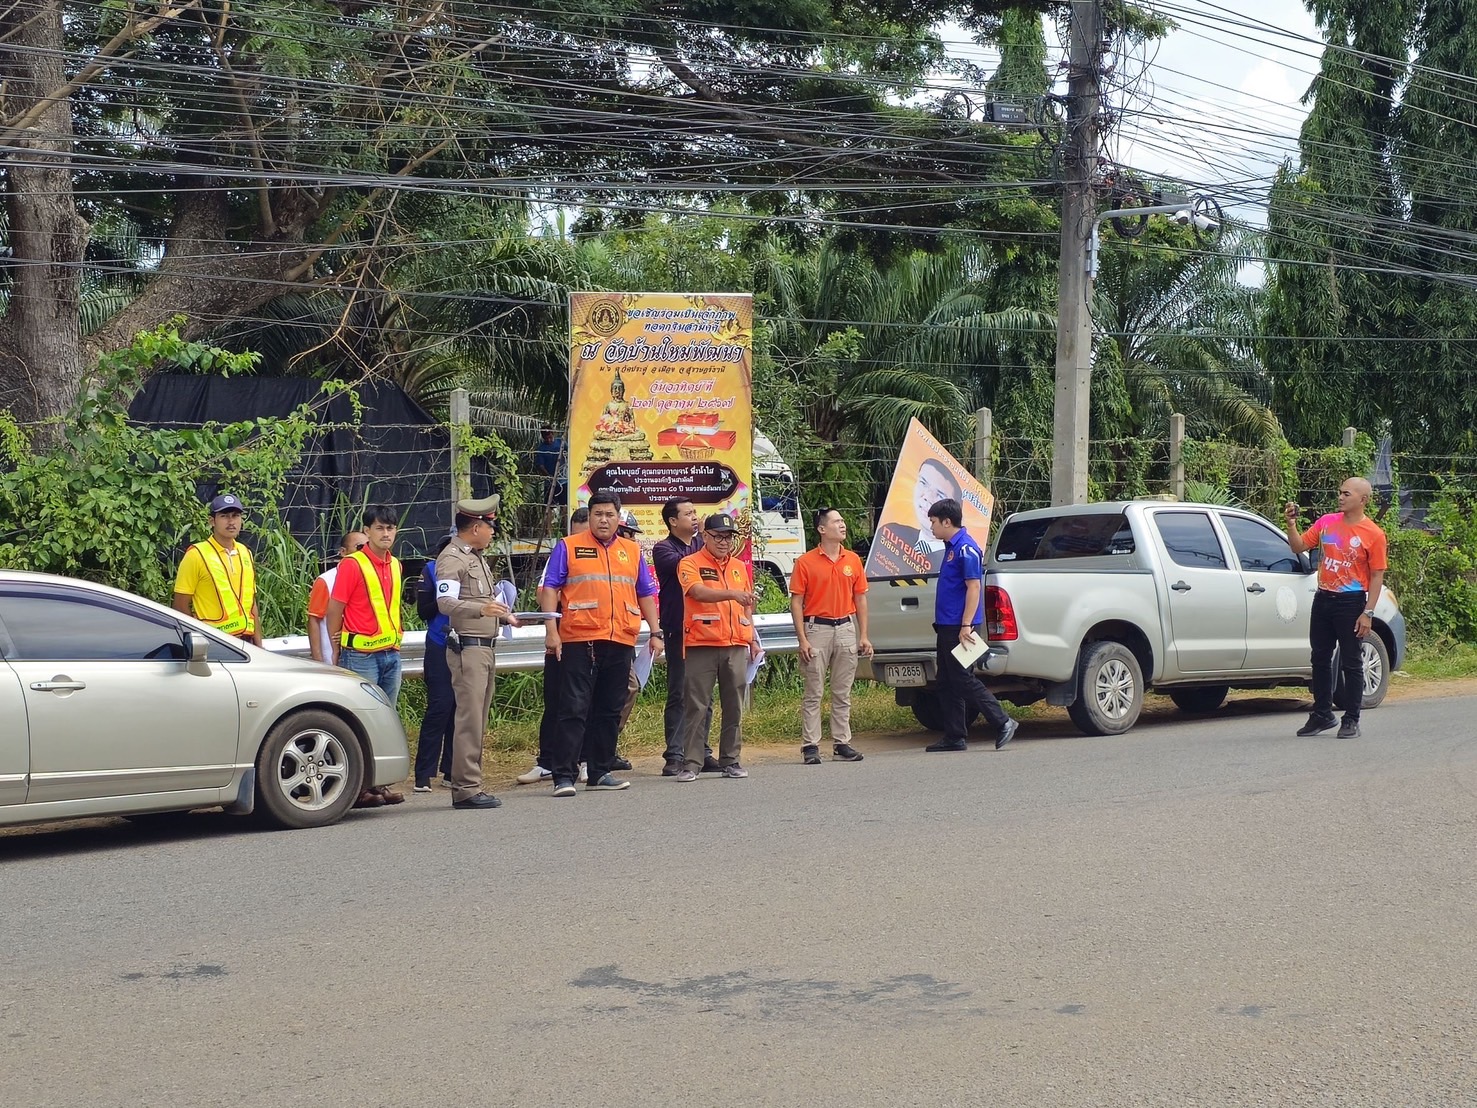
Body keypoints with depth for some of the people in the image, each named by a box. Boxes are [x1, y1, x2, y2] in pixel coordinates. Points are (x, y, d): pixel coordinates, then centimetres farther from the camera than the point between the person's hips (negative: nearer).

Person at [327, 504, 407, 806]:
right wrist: (337, 653, -6)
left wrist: (394, 641, 17)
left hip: (391, 654, 7)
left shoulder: (395, 565, 12)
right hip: (361, 656, -7)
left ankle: (378, 784, 17)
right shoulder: (352, 565, -9)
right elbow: (334, 611, -8)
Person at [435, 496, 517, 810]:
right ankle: (466, 789, -11)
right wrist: (481, 609, -36)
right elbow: (445, 602, -23)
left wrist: (506, 614, 30)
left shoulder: (477, 558, 21)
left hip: (486, 647, 10)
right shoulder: (451, 559, -11)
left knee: (478, 721, 10)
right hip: (467, 647, -10)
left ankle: (468, 786, 14)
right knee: (469, 719, -12)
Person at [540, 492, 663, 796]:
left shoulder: (632, 551, 16)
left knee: (609, 711, 9)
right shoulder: (568, 547, 4)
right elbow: (550, 588, 0)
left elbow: (646, 594, 20)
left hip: (621, 643, 4)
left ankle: (600, 772, 18)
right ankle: (563, 776, -7)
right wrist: (551, 629, -10)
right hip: (579, 641, -4)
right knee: (574, 710, -7)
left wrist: (655, 632, 12)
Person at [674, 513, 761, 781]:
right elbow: (698, 592, -20)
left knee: (734, 707, 6)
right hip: (701, 646, -5)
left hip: (736, 646, 5)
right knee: (696, 706, -4)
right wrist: (731, 593, -33)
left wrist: (752, 639, 18)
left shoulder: (740, 566, 17)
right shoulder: (691, 564, -1)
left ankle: (731, 761, 14)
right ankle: (691, 763, -1)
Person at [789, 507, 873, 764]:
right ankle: (810, 746, 1)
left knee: (842, 692, 9)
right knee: (813, 692, -1)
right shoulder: (805, 562, -3)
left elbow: (860, 599, 12)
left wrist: (863, 635, 6)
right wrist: (802, 639, -11)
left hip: (846, 629, 4)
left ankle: (842, 743, 14)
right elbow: (796, 602, -4)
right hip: (817, 629, -4)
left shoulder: (853, 560, 9)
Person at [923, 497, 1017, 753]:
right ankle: (954, 736, 13)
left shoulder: (966, 548, -14)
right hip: (946, 626, 10)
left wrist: (966, 626, -24)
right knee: (947, 682, 10)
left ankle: (1003, 722, -3)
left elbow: (974, 588, -20)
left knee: (963, 679, -8)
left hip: (959, 627, -10)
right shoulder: (951, 546, 15)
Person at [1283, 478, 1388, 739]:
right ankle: (1322, 715, 23)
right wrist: (1291, 525, -8)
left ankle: (1351, 720, 10)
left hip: (1351, 602, -5)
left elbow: (1377, 576, -8)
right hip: (1323, 599, 5)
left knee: (1351, 663, 1)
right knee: (1320, 659, 12)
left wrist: (1368, 613, -13)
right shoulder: (1327, 522, 6)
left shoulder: (1373, 534, -8)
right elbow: (1299, 547, 11)